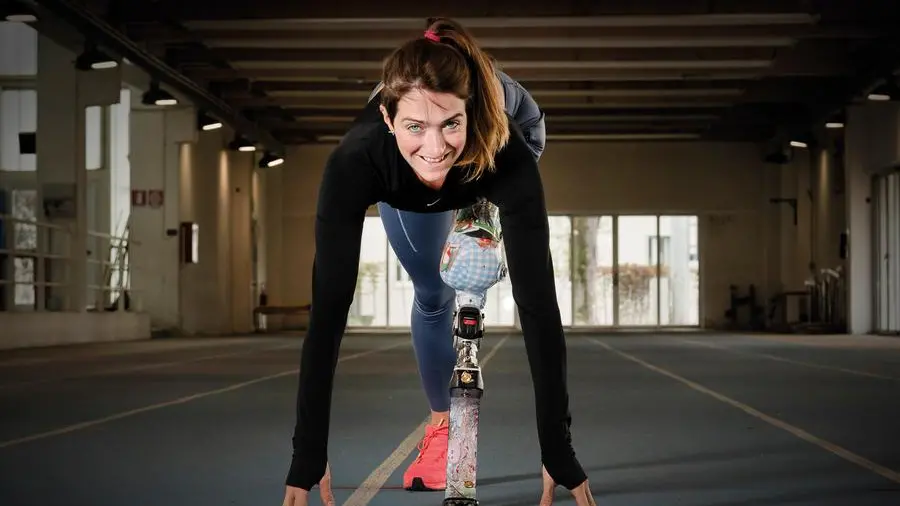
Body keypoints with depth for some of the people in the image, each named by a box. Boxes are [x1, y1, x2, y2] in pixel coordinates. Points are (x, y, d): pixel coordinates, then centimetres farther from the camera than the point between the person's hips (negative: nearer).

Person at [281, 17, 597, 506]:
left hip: (505, 125, 0)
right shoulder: (355, 161, -46)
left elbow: (537, 302, -47)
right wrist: (307, 456, -46)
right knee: (433, 296, 6)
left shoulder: (508, 156, -47)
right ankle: (441, 421, 28)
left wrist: (558, 453, -49)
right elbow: (328, 307, -44)